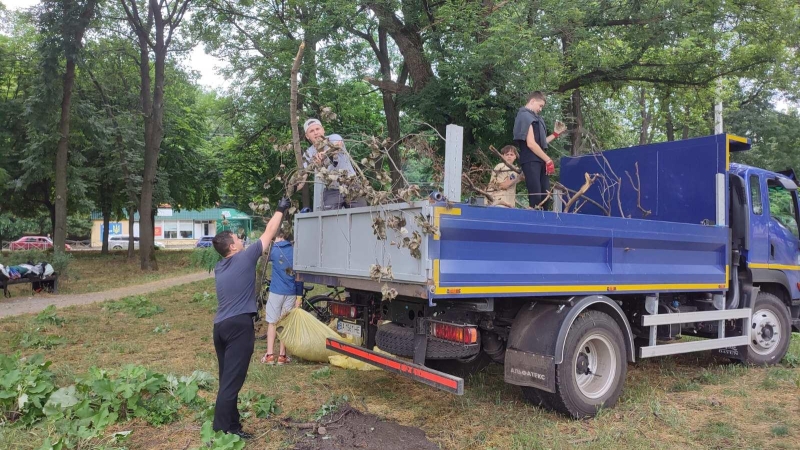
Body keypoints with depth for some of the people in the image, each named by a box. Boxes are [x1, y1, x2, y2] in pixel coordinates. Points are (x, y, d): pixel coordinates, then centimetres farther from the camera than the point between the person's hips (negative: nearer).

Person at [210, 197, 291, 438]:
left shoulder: (219, 268, 15)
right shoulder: (244, 258, -5)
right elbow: (268, 234, 3)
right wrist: (280, 210, 15)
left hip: (220, 326, 8)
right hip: (239, 325, -8)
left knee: (227, 380, 14)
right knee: (231, 382, -4)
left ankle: (230, 425, 21)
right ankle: (221, 430, -1)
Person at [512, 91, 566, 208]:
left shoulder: (533, 117, 22)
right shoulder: (526, 116, -8)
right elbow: (531, 143, -17)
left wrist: (556, 133, 23)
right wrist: (548, 160, -13)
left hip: (539, 161, 10)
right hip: (531, 161, -10)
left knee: (545, 194, 7)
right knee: (535, 196, -13)